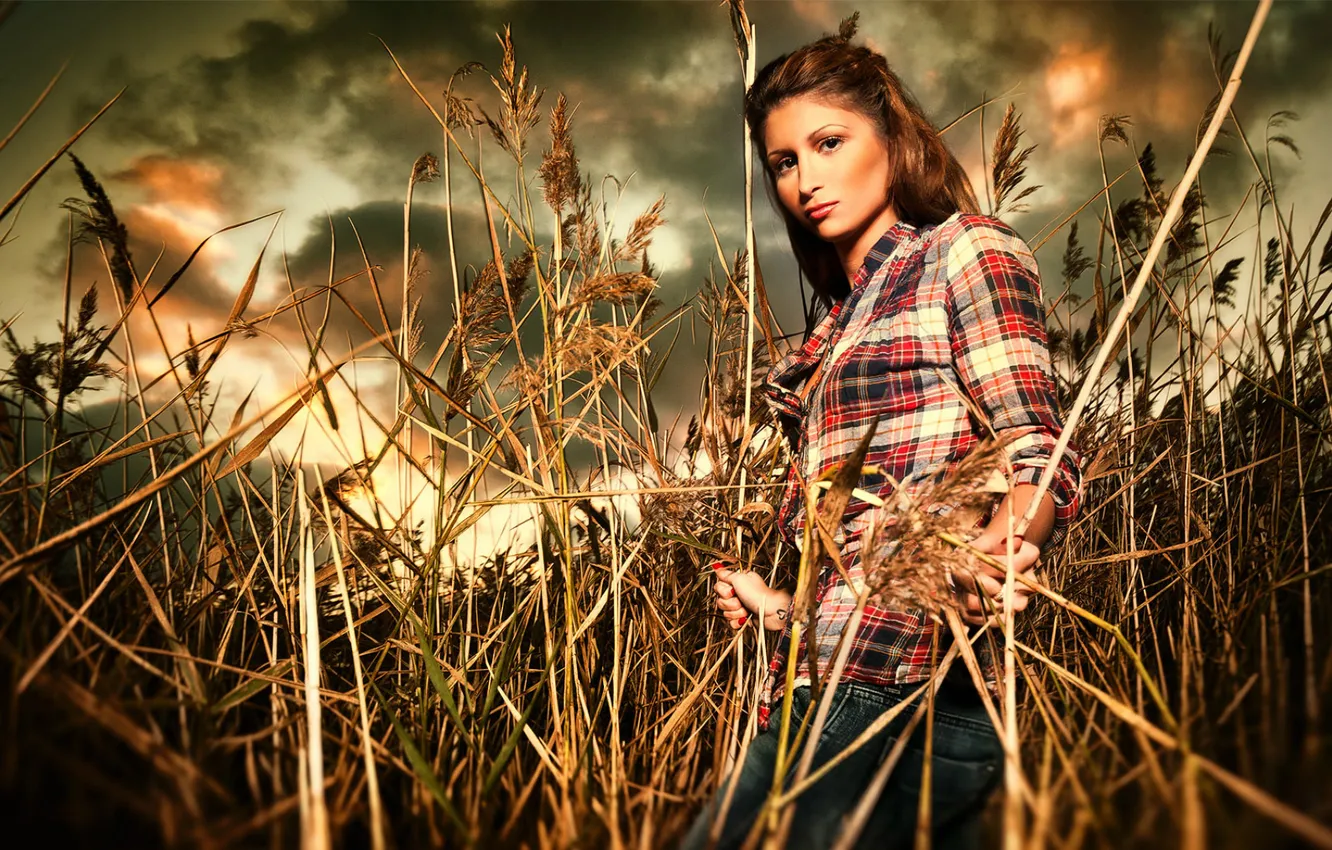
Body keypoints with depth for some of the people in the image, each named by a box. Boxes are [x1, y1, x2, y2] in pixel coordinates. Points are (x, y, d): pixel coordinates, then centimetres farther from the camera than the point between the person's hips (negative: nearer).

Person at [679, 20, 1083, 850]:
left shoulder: (965, 250, 0)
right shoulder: (838, 326, 23)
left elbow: (1041, 457, -11)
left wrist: (984, 556, -30)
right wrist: (783, 606, 14)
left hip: (893, 685, -8)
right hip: (830, 675, 8)